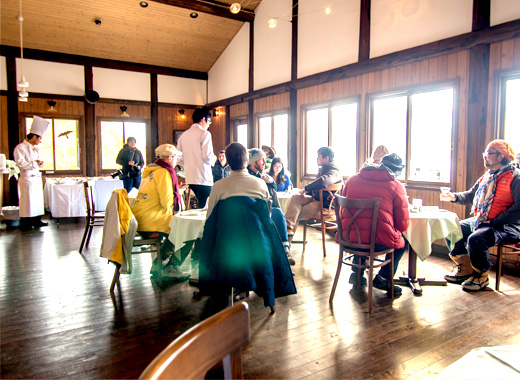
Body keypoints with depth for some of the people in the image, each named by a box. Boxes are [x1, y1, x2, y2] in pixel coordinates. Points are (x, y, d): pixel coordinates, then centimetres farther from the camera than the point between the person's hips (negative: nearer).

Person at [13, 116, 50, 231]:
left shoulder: (35, 148, 17)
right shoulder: (20, 147, -10)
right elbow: (20, 163, -18)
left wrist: (40, 163, 5)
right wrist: (34, 163, -17)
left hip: (37, 177, 8)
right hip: (27, 178, -8)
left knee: (38, 199, 11)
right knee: (27, 200, -5)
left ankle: (36, 220, 20)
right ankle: (25, 224, 2)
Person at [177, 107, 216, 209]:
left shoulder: (183, 135, 12)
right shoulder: (204, 133, -7)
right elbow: (207, 156, -16)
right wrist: (214, 158, 4)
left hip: (190, 178, 7)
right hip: (203, 178, -7)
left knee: (201, 205, 19)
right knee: (205, 207, -3)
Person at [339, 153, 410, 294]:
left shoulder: (353, 179, 8)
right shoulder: (397, 187, -3)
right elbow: (403, 225, -2)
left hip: (349, 238, 4)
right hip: (379, 242, -3)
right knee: (403, 241, 28)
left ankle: (356, 272, 33)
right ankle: (383, 277, 20)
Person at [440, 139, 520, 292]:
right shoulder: (487, 176, 15)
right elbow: (471, 196, 21)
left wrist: (494, 222, -23)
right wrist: (454, 197, 0)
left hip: (505, 226, -9)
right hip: (480, 221, 9)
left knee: (475, 239, -32)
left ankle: (481, 276, -6)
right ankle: (465, 269, 14)